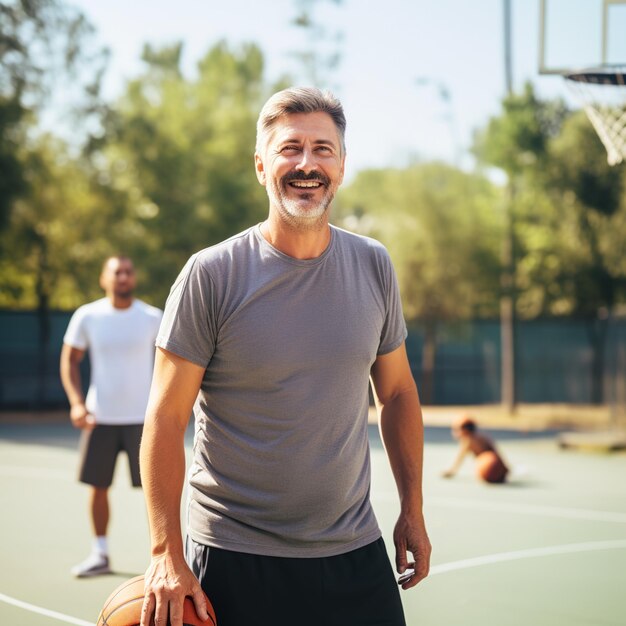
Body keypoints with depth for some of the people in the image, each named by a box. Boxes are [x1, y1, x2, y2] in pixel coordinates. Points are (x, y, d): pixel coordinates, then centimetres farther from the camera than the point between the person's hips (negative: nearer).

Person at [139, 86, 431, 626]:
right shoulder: (211, 274, -10)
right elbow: (166, 418, -9)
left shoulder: (374, 267, 3)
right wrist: (167, 553, -15)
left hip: (356, 552, 4)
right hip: (233, 558, -3)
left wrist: (412, 511, 10)